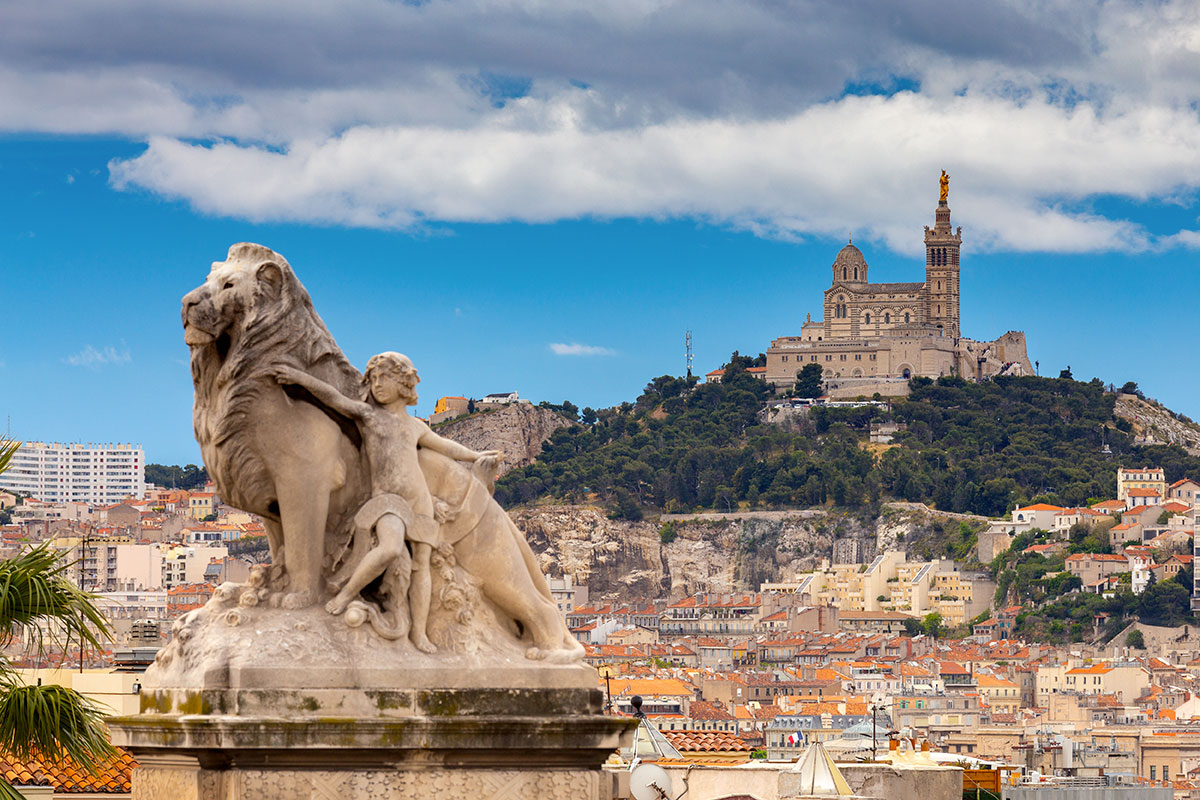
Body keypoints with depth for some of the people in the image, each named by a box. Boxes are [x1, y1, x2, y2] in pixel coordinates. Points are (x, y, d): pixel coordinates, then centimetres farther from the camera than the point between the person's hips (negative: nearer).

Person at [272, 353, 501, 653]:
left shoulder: (414, 426, 19)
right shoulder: (367, 414, 6)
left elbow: (443, 445, 35)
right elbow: (333, 397, -6)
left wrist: (476, 456, 45)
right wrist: (299, 377, -19)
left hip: (420, 501, 6)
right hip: (387, 501, -5)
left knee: (422, 564, 2)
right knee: (390, 550, -32)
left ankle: (419, 632, 9)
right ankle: (348, 591, -12)